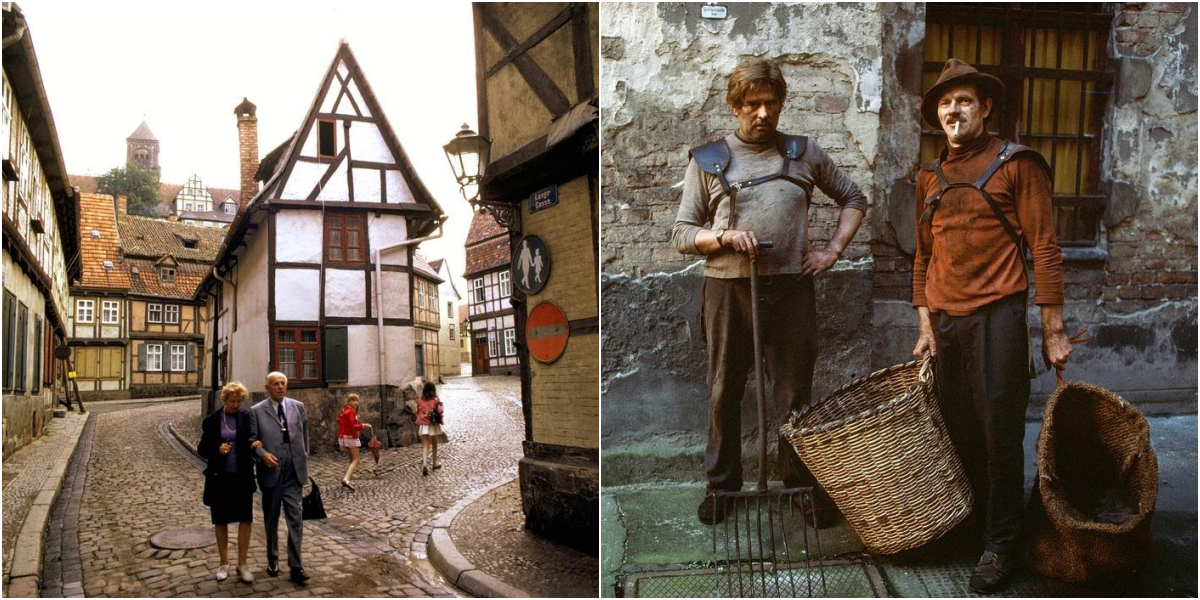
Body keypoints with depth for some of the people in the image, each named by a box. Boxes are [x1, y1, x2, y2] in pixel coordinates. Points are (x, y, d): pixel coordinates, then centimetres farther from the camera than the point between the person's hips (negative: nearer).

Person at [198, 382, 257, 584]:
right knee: (221, 521, 10)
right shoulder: (211, 420, -2)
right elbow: (202, 449, 4)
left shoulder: (247, 417, -1)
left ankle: (242, 564, 7)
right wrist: (217, 449, -15)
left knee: (245, 519, -3)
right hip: (219, 477, 0)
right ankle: (224, 563, 23)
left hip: (242, 476, 0)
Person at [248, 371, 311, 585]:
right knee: (271, 520, 13)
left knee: (295, 519, -4)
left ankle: (296, 566, 0)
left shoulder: (298, 407, 7)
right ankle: (272, 561, 29)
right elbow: (252, 439, -1)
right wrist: (263, 453, -18)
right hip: (271, 472, -1)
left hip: (293, 473, 1)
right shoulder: (257, 411, 0)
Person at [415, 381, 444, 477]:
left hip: (423, 426, 1)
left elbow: (418, 412, 8)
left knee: (425, 445, -1)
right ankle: (435, 463, 30)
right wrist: (441, 406, 1)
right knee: (434, 444, 17)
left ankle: (424, 464, -21)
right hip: (433, 425, -1)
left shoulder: (420, 401, -1)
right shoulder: (435, 400, -10)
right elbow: (440, 411, -19)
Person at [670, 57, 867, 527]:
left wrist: (832, 251, 7)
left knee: (795, 395, 6)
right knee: (724, 394, 9)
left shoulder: (805, 153, 10)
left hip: (791, 289, 1)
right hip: (727, 290, 0)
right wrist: (724, 238, -15)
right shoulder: (708, 161, 5)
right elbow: (682, 235, 3)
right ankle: (722, 486, 25)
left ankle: (803, 485, 20)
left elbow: (853, 199, 20)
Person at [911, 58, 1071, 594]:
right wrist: (925, 324, 10)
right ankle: (968, 521, 28)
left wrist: (1053, 329, -8)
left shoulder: (1015, 164, -2)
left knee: (1000, 434, -2)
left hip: (996, 317, -5)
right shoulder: (930, 178, 13)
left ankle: (1000, 544, 10)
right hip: (946, 323, 5)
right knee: (959, 432, 11)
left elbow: (1044, 248, -5)